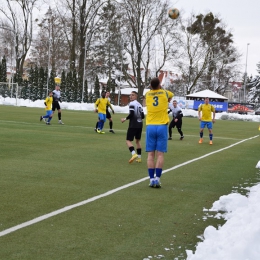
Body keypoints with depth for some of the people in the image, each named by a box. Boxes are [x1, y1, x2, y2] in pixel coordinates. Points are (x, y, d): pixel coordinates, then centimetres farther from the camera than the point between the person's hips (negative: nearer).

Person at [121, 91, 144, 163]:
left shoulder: (132, 103, -8)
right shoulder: (139, 104, 14)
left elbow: (131, 114, -18)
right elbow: (142, 116, 12)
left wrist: (125, 119, -4)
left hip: (133, 125, -7)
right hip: (139, 125, 7)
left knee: (128, 141, -5)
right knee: (138, 140, 17)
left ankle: (134, 154, -26)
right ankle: (139, 157, 16)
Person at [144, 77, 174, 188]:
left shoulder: (147, 94, 6)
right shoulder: (164, 93, 4)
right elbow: (171, 95, 28)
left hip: (150, 126, 1)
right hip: (162, 126, -1)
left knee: (151, 154, 1)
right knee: (160, 154, -1)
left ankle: (152, 179, -3)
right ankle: (157, 178, -8)